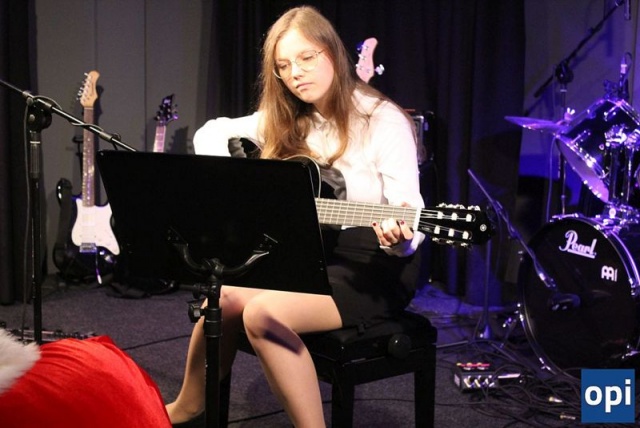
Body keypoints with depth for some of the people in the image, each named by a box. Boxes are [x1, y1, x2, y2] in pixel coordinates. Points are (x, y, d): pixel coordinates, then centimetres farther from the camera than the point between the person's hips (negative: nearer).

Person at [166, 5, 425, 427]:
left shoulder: (384, 121, -13)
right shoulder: (285, 121, 5)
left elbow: (410, 213, -20)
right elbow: (212, 133, 14)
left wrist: (400, 238, -43)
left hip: (373, 267, -6)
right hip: (307, 256, 6)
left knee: (264, 313, -28)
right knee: (225, 296, -16)